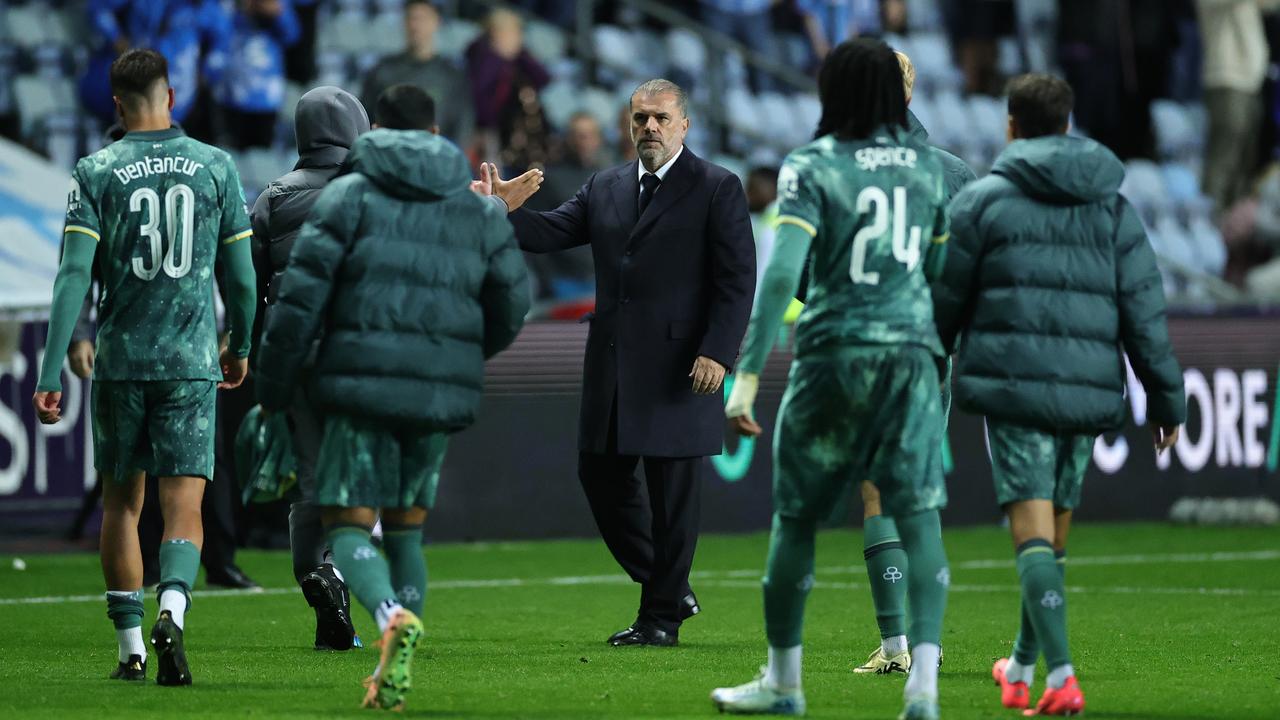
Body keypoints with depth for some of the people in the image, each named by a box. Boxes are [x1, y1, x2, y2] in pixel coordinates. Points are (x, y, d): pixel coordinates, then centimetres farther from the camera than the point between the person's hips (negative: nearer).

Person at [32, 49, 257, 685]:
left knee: (122, 502, 15)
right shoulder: (215, 167, 1)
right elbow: (240, 275, 5)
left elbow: (74, 275, -9)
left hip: (120, 359, 0)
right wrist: (240, 346, 23)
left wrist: (51, 375, -9)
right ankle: (171, 611, -30)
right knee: (183, 507, -3)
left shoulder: (96, 172, -2)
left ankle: (130, 647, 17)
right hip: (191, 361, 0)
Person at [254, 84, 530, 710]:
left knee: (348, 523, 0)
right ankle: (394, 676, 6)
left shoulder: (349, 195, 3)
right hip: (444, 395, 4)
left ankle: (393, 615, -31)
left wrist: (273, 388, 3)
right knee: (406, 527, 15)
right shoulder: (479, 209, 14)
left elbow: (301, 297, -4)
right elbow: (511, 305, 14)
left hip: (366, 383, -4)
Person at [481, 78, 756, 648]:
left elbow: (737, 279, -7)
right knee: (600, 474, 7)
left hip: (680, 364, -6)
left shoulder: (718, 189, -2)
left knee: (673, 490, -1)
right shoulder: (605, 189, 15)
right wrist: (505, 211, -14)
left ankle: (661, 618, 6)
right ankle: (669, 589, 21)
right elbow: (553, 232, 6)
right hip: (613, 364, 6)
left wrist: (717, 353, -17)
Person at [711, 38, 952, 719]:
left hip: (832, 355, -3)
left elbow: (782, 272, -16)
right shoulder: (926, 165, 6)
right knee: (918, 517, -2)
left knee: (795, 519, 11)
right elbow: (936, 266, 14)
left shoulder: (811, 166, -7)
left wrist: (748, 374, -16)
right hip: (911, 351, 3)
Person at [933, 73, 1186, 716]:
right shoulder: (1112, 206, 12)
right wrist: (1165, 397, 11)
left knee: (1032, 530, -10)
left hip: (1014, 382, -4)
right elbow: (1144, 309, 7)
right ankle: (1022, 667, 29)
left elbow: (945, 301, 5)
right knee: (1055, 532, 16)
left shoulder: (984, 199, 2)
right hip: (1090, 391, 4)